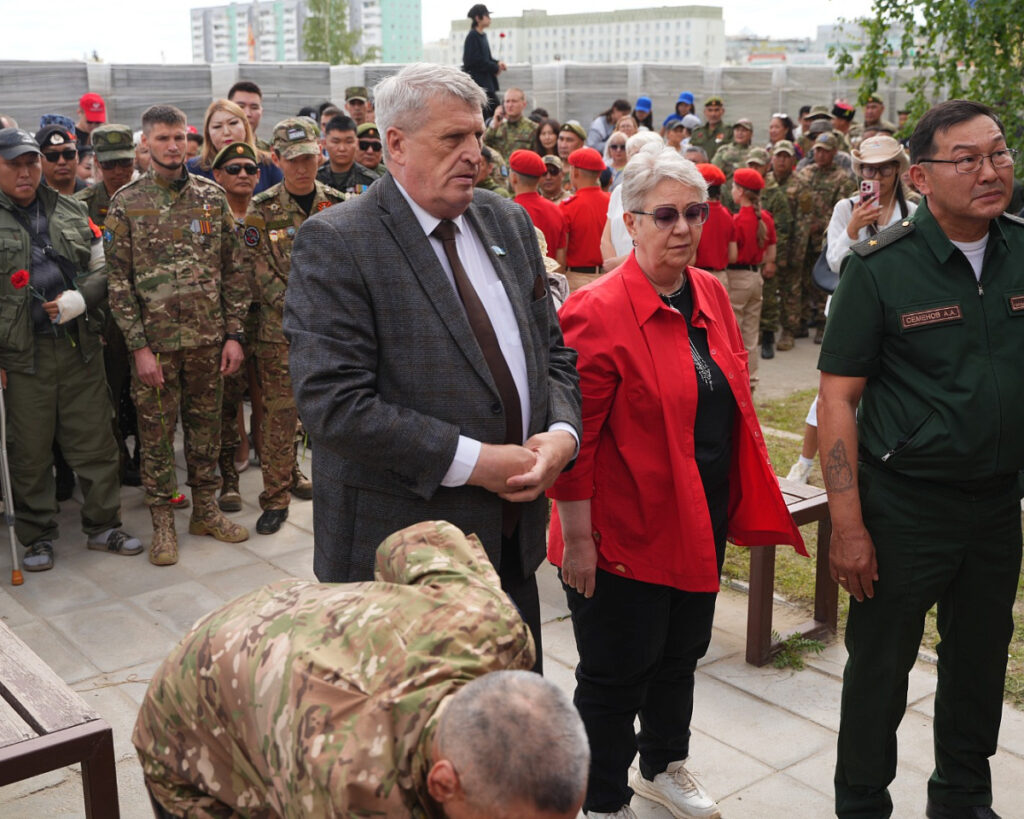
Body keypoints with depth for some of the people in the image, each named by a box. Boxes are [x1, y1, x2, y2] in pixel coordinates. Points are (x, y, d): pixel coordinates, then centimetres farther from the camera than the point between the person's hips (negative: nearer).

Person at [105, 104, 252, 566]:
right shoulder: (126, 203, -3)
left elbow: (233, 270, 5)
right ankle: (162, 523, 18)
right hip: (155, 342, -2)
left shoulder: (211, 196, 4)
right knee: (156, 432, 6)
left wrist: (234, 333, 0)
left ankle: (206, 510, 27)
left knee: (206, 425, 12)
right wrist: (139, 346, -11)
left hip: (208, 338, 2)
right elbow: (119, 281, -5)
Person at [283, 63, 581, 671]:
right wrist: (471, 461, -21)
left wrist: (562, 433, -8)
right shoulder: (335, 243, -13)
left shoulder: (509, 223, 9)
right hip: (400, 548, -6)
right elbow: (333, 402, -21)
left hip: (514, 537, 6)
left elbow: (553, 351, 13)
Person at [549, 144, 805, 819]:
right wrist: (577, 536, -18)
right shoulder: (598, 313, -20)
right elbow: (574, 438, -19)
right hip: (625, 531, -7)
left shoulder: (711, 294, 4)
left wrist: (746, 503, 14)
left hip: (701, 521, 8)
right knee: (616, 673, 10)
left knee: (681, 653, 24)